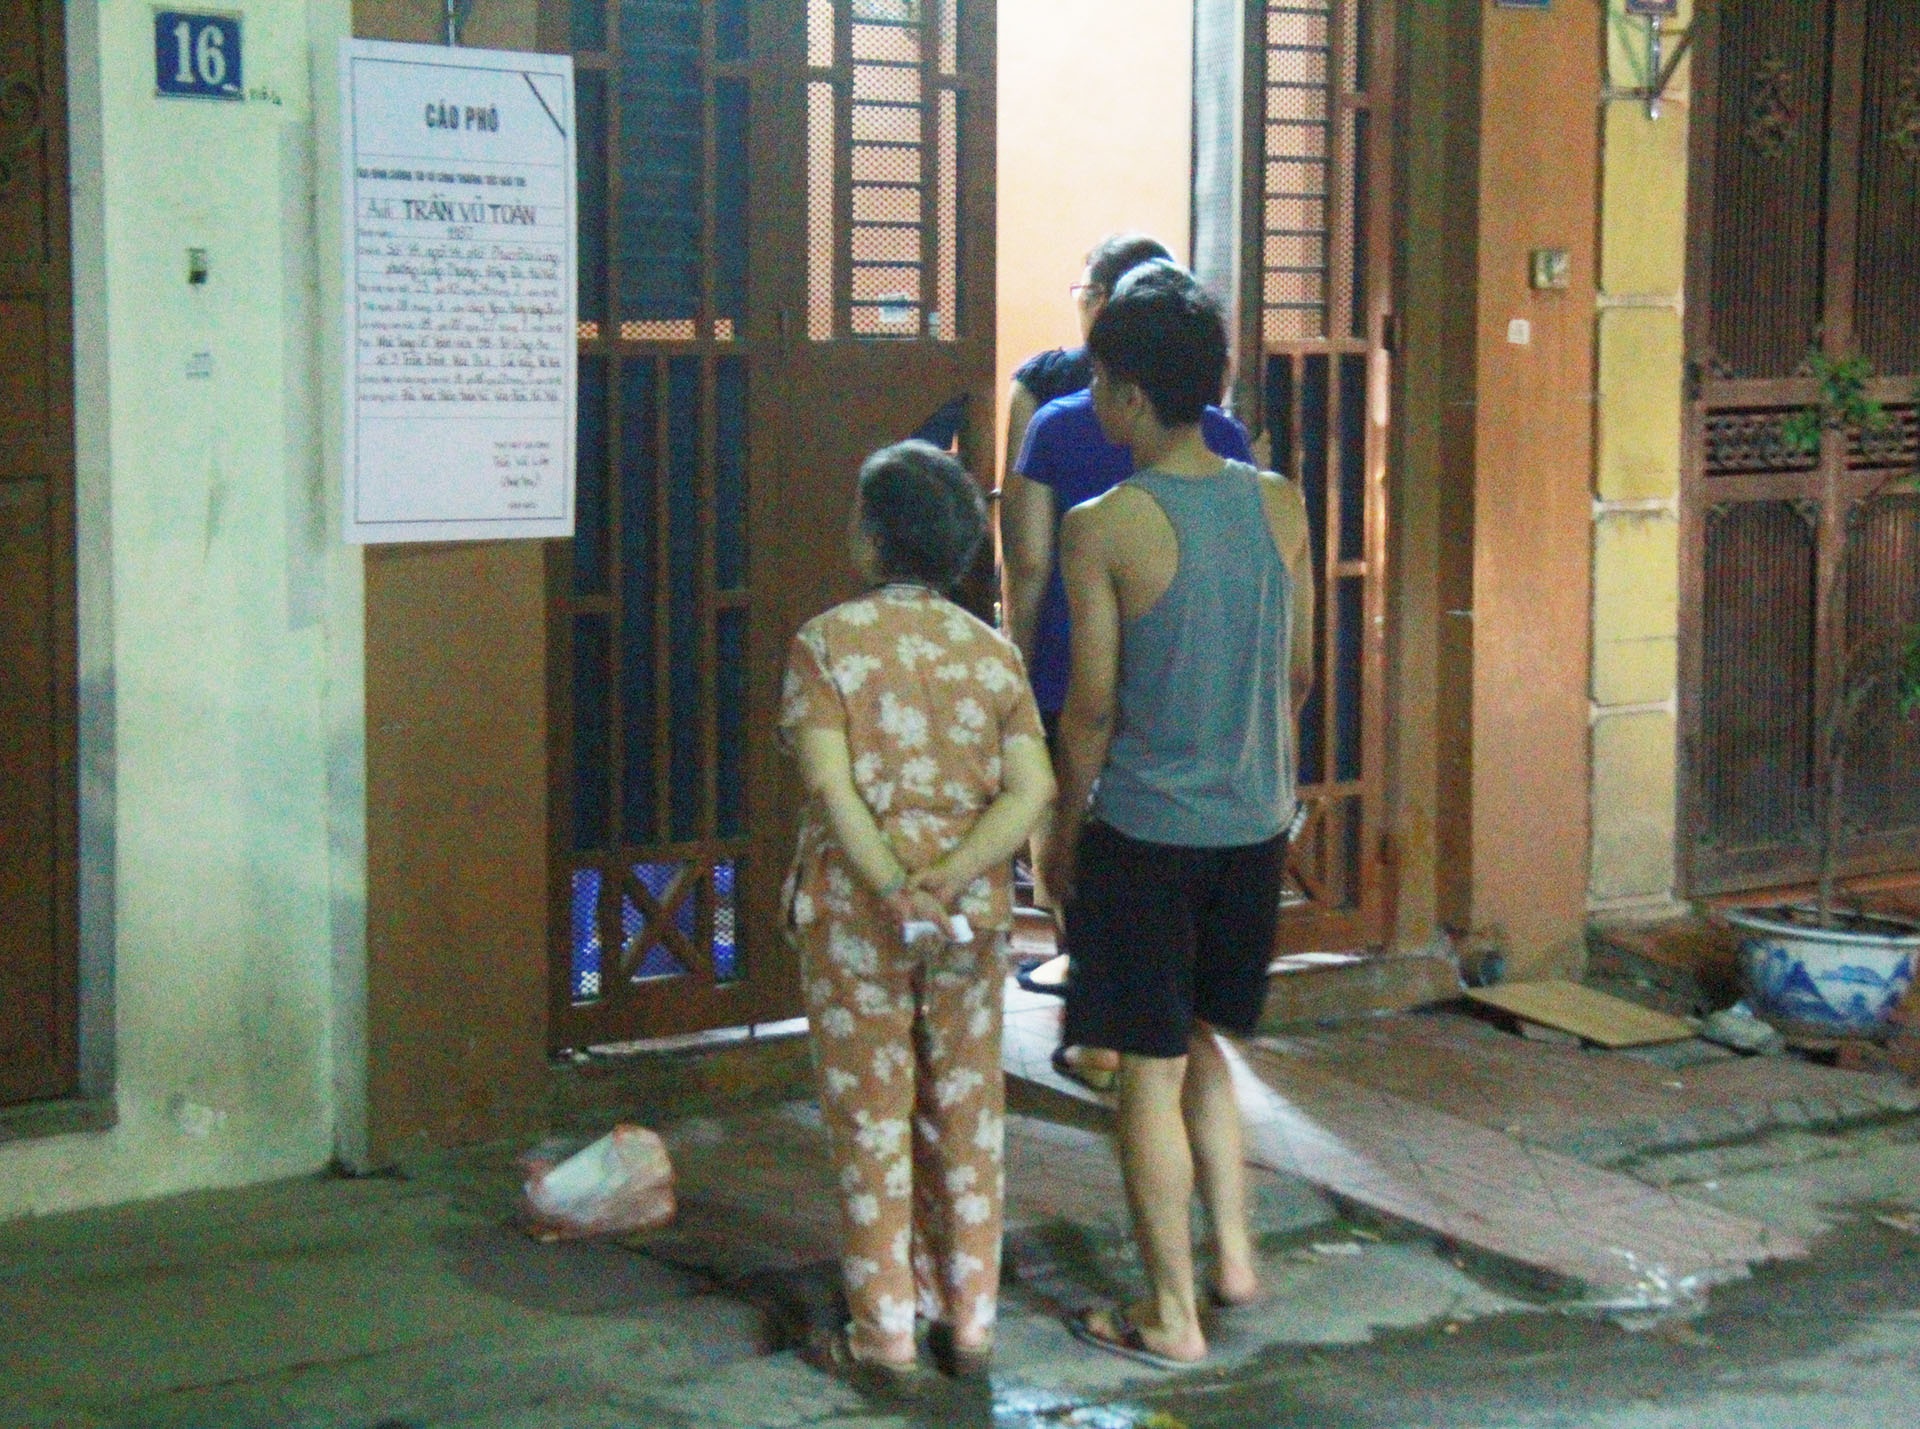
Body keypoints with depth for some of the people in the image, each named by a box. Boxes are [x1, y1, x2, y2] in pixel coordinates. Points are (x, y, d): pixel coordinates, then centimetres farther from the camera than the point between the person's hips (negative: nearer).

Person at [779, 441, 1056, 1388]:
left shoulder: (826, 642, -7)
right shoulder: (992, 650, 3)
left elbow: (831, 785, -18)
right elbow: (1031, 790, -8)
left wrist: (896, 890, -19)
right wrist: (953, 875, -14)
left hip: (855, 913, -3)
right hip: (973, 916, 3)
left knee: (872, 1117, 5)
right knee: (966, 1116, 13)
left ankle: (883, 1335, 11)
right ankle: (969, 1322, 20)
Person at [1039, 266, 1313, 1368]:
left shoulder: (1104, 528, -14)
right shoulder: (1279, 505, -1)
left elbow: (1092, 705, -11)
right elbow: (1300, 675, 7)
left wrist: (1064, 829, 3)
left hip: (1144, 830, -5)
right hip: (1255, 824, 5)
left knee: (1151, 1069, 6)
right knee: (1201, 1042, 24)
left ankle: (1172, 1316, 13)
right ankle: (1235, 1253, 22)